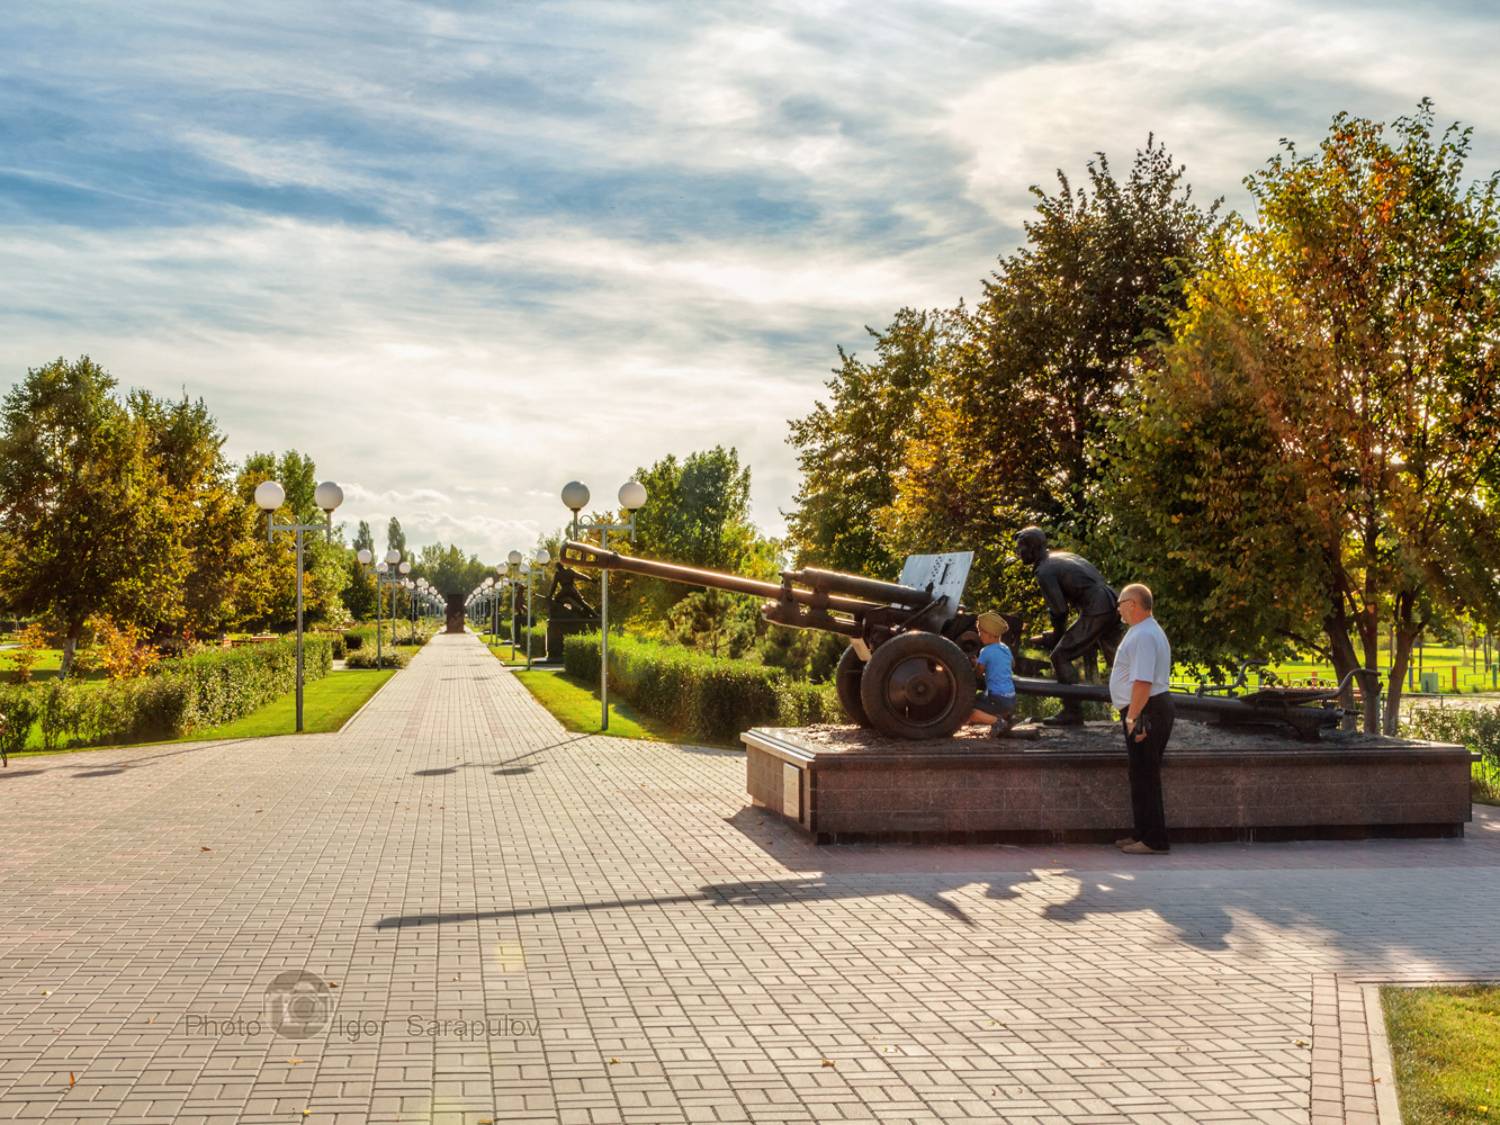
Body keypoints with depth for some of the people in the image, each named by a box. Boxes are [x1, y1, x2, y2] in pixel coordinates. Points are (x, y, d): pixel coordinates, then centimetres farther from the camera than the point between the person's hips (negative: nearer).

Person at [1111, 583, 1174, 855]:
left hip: (1145, 712, -11)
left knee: (1145, 777, -6)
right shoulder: (1144, 632, 17)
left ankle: (1154, 841, -1)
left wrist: (1132, 717, -24)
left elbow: (1142, 681, -25)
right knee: (1142, 776, 16)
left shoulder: (1144, 636, -18)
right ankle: (1144, 835, 25)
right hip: (1150, 711, 11)